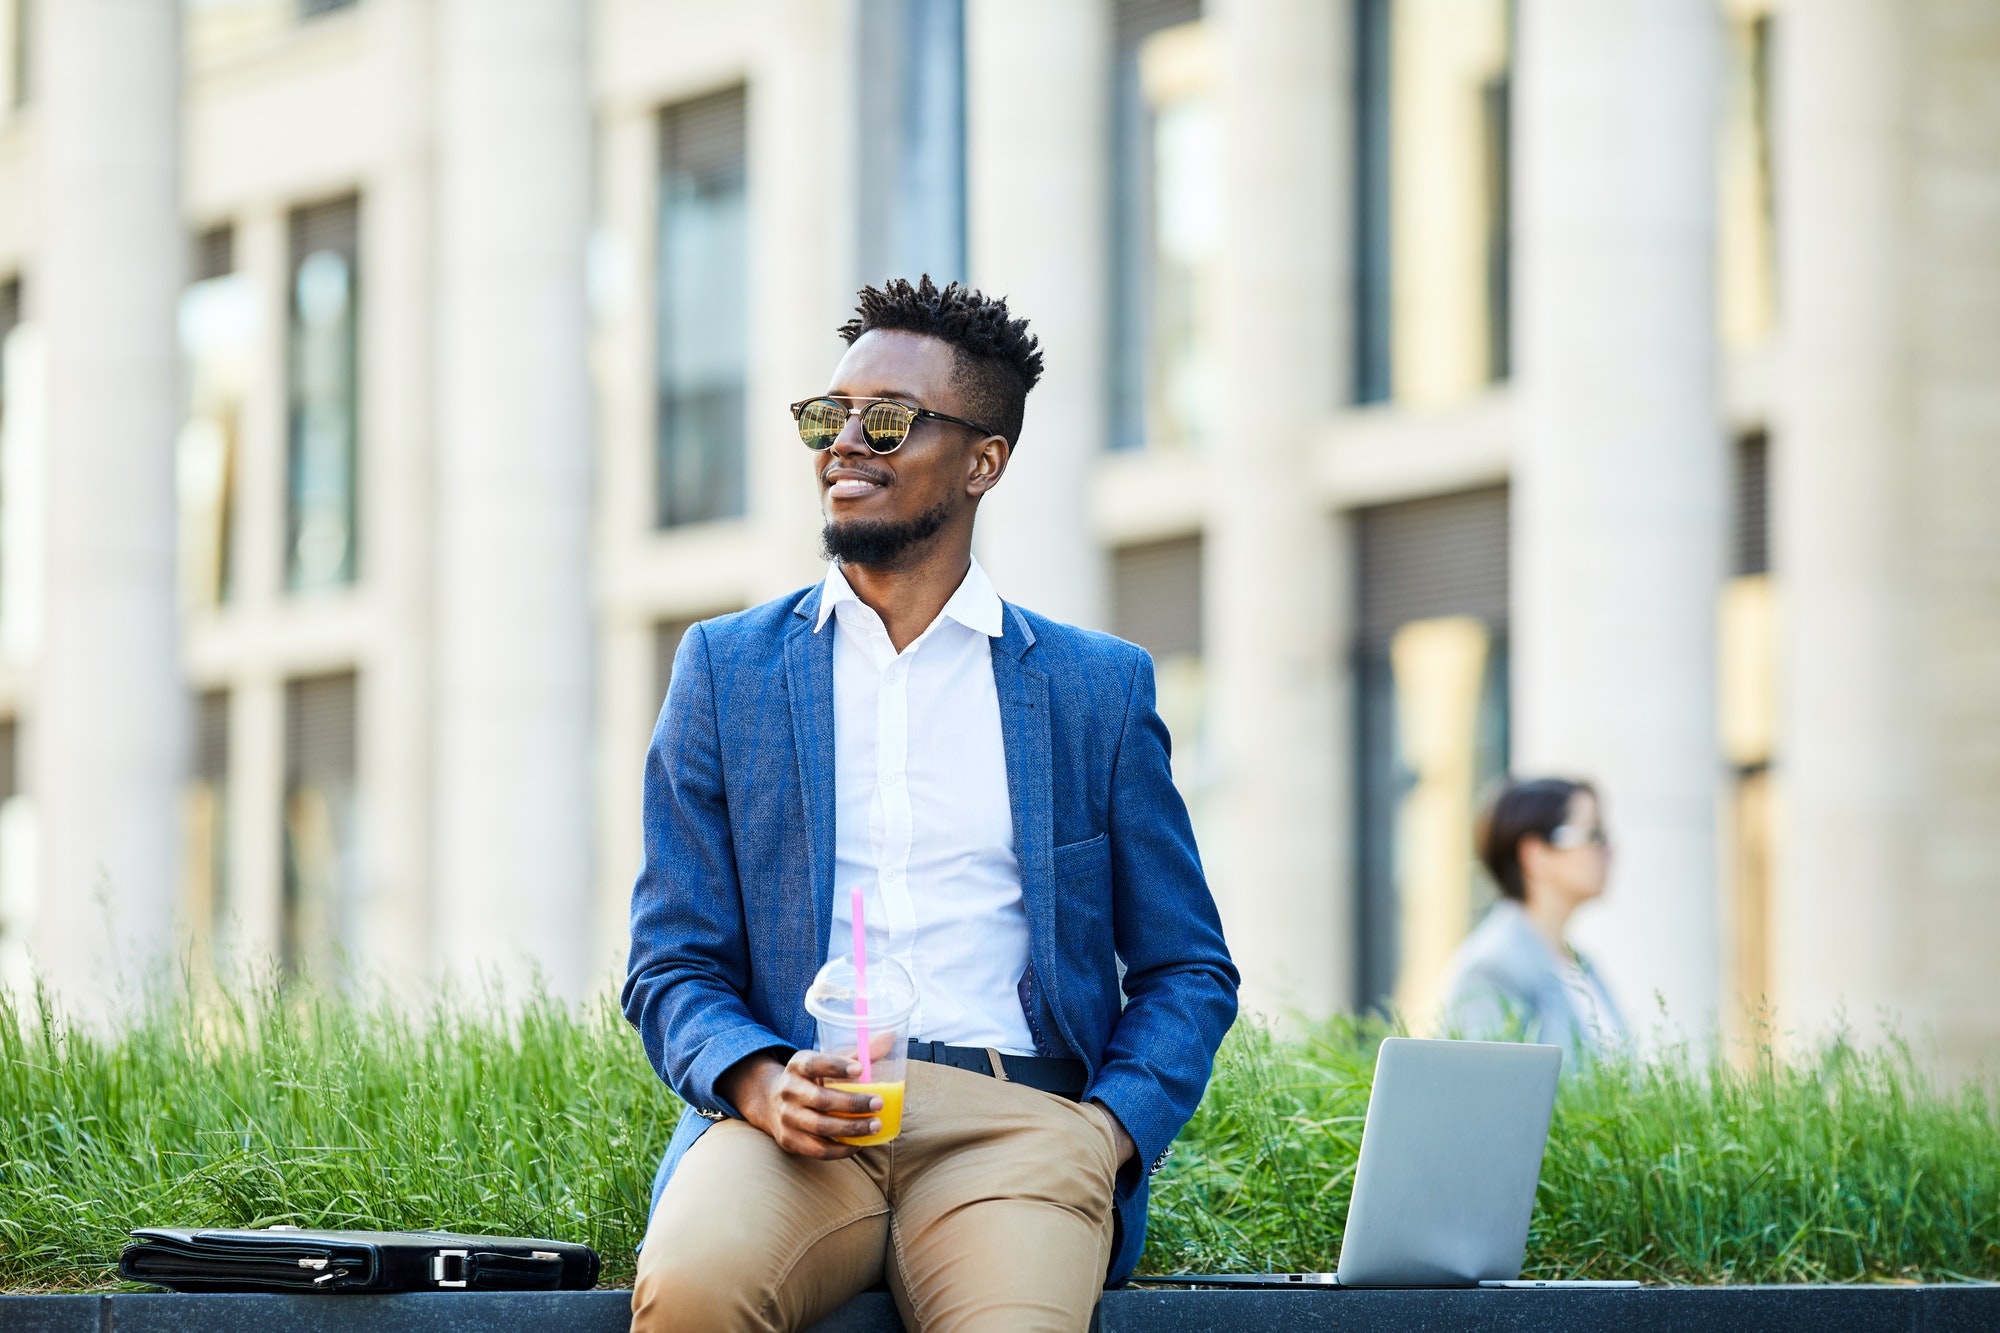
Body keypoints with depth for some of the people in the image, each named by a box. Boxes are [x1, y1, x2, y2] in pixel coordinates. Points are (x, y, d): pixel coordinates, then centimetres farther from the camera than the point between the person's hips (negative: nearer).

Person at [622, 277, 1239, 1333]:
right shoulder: (727, 668, 15)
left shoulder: (1099, 688, 15)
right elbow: (671, 967, 12)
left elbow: (1186, 971, 16)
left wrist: (1105, 1134, -4)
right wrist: (760, 1084, -11)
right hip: (795, 1120, 1)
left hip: (1015, 1119, -1)